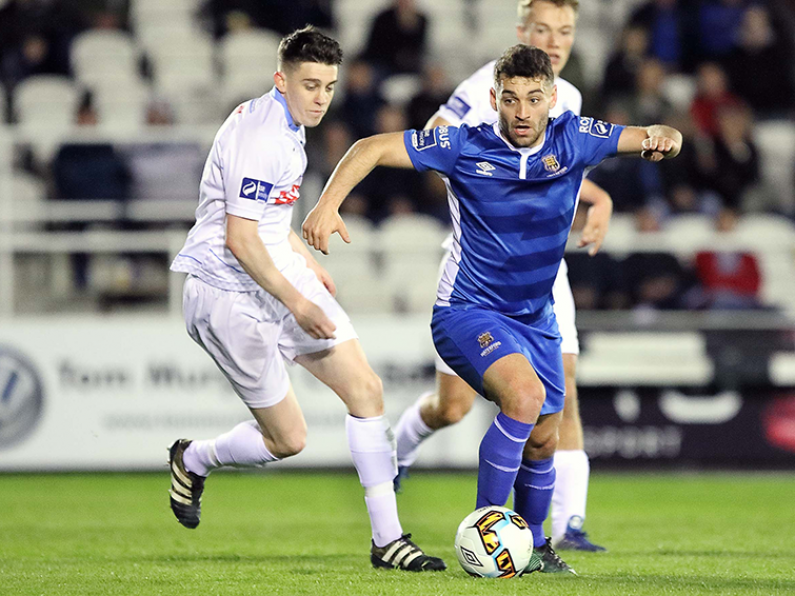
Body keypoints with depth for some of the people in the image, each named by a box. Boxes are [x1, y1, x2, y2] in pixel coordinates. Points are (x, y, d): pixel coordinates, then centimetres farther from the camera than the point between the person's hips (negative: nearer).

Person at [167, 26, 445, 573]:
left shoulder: (284, 124, 10)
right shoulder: (261, 135, -22)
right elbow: (239, 240, -25)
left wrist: (305, 261, 26)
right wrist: (297, 303, -21)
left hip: (280, 272, 9)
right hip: (230, 293, -9)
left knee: (365, 388, -3)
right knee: (287, 439, -2)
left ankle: (388, 539, -2)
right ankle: (193, 461, 29)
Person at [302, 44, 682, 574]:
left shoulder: (574, 140, -6)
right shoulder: (465, 147, -15)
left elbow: (651, 138, -3)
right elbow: (371, 148, -12)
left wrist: (663, 138, -28)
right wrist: (328, 204, -26)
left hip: (536, 320, 5)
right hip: (467, 312, -5)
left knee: (543, 441, 13)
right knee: (524, 394, -30)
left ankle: (534, 545, 39)